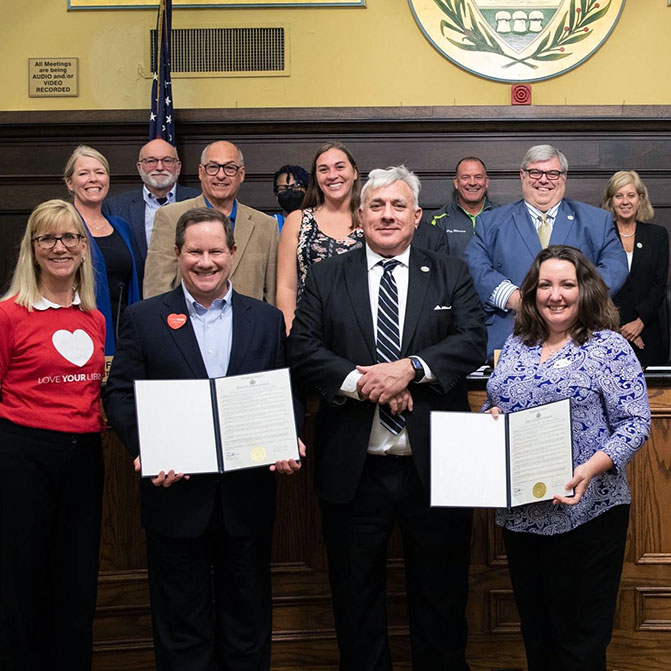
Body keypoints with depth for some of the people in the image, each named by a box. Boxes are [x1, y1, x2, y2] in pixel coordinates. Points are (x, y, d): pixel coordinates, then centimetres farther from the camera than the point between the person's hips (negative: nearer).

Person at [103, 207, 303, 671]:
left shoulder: (267, 320, 7)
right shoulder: (144, 319, 2)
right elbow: (120, 394, -1)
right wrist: (145, 449, -17)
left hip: (248, 495, 2)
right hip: (176, 492, -1)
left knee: (248, 622, 13)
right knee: (182, 628, 11)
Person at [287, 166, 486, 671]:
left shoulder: (451, 275, 7)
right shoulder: (326, 278, 7)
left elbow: (473, 341, -6)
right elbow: (301, 349, -3)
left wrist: (411, 368, -20)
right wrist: (358, 382, -18)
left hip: (433, 465, 0)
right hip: (354, 470, 0)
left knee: (441, 600, 13)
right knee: (357, 601, 13)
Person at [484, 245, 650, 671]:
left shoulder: (609, 347, -6)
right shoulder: (515, 346, 11)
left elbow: (635, 422, -11)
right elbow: (493, 406, 19)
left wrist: (591, 469, -24)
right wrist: (490, 417, -4)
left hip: (585, 512, -5)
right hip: (519, 512, 5)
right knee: (536, 633, 17)